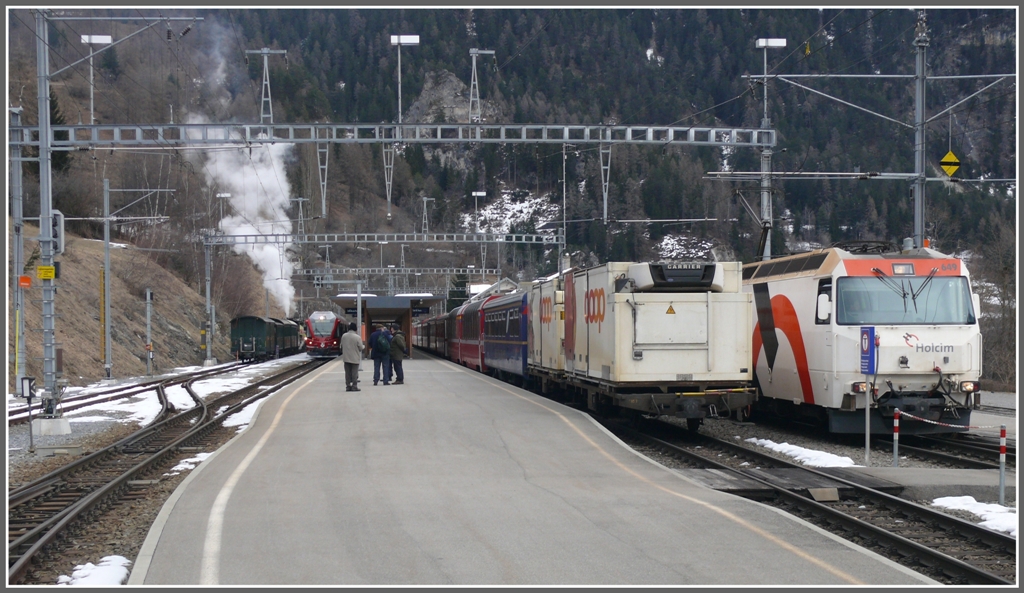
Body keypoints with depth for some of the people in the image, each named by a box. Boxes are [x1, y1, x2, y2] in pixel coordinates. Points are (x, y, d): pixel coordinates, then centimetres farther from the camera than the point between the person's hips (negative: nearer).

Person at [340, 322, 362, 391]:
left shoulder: (344, 336, -4)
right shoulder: (357, 337, -17)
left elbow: (342, 346, 6)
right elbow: (361, 347, -10)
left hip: (346, 357, 4)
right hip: (355, 358, -4)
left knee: (347, 372, 11)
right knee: (354, 372, 2)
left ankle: (348, 386, 12)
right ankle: (354, 386, 0)